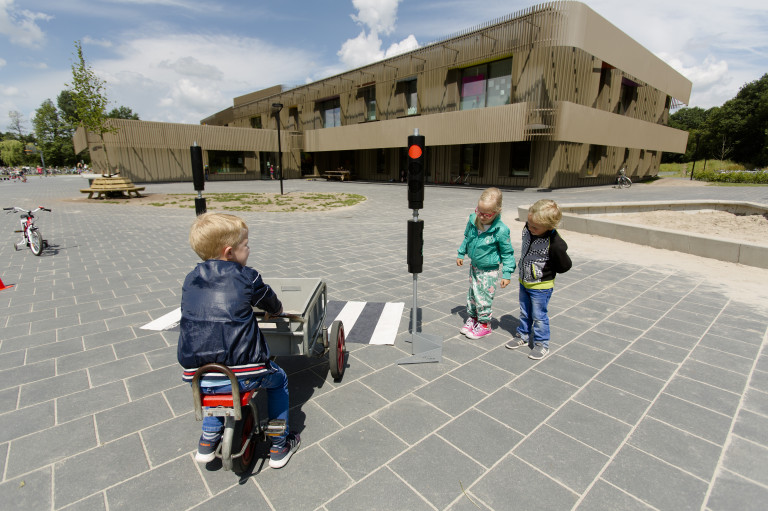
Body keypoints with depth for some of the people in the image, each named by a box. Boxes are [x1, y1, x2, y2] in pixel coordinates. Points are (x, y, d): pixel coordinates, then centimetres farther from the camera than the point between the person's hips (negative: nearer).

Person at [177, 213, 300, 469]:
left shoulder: (190, 280, 9)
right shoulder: (246, 277, -5)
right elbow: (270, 302, 12)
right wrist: (276, 309, 36)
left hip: (198, 379, 6)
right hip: (241, 376, -5)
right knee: (277, 379, 25)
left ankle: (208, 440, 44)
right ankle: (279, 446, 31)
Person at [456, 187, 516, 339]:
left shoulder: (501, 230, -24)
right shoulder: (473, 220, -10)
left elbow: (507, 253, -12)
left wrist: (506, 274, -11)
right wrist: (461, 254, 17)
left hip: (489, 271, -6)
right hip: (474, 267, 6)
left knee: (483, 298, 4)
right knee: (472, 294, 19)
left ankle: (484, 324, 24)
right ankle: (472, 318, 38)